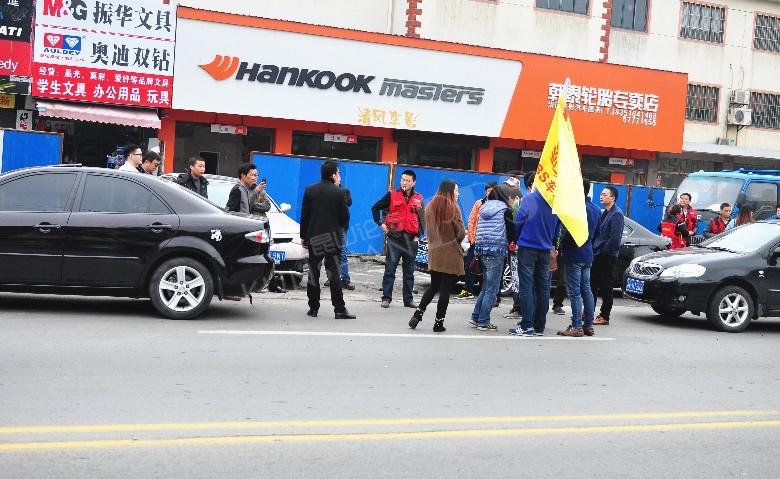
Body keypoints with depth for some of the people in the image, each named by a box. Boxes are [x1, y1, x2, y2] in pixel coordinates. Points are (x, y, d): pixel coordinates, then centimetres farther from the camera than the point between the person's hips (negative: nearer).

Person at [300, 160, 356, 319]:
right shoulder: (339, 193, -7)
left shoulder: (310, 190, 1)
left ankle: (313, 308, 8)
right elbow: (345, 217, -3)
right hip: (332, 239, -2)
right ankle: (339, 309, -2)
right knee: (334, 274, 0)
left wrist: (303, 235, 9)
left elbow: (304, 215, 2)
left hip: (314, 238, 2)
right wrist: (341, 228, 18)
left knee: (313, 273, 7)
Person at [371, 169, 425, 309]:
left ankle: (408, 299, 16)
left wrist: (419, 234, 3)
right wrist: (380, 224, -2)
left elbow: (422, 218, 14)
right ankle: (386, 298, 1)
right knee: (390, 268, -3)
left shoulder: (418, 199, 10)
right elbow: (375, 207, 6)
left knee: (409, 271, 9)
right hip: (394, 236, -3)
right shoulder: (392, 195, 2)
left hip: (411, 238, 3)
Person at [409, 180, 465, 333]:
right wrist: (456, 242, 10)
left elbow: (428, 229, 11)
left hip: (433, 253, 6)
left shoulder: (430, 207, 7)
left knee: (433, 287, 18)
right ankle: (439, 322, 5)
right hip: (450, 254, -6)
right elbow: (461, 233, -9)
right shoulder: (452, 208, -10)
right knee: (446, 289, 2)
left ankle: (418, 313, 8)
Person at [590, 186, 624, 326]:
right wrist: (595, 249, 9)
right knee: (592, 284, 13)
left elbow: (615, 237, -20)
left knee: (606, 287, -2)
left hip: (608, 257, -9)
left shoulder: (617, 214, -13)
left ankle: (604, 317, 3)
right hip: (598, 255, 9)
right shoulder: (604, 213, 16)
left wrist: (603, 251, -17)